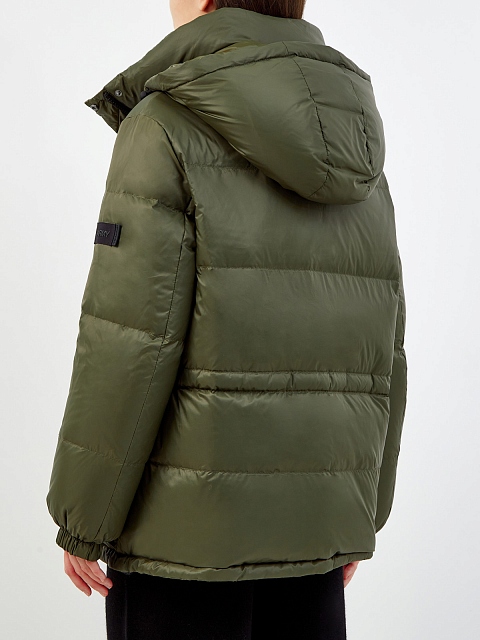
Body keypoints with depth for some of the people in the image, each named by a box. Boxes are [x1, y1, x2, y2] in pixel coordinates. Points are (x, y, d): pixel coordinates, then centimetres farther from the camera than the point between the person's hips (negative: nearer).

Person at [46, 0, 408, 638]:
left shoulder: (167, 126, -11)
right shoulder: (358, 160, 8)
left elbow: (129, 342, -17)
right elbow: (379, 355, 9)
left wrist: (80, 521, -9)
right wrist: (363, 512, 18)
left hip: (188, 523, -6)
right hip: (312, 521, 6)